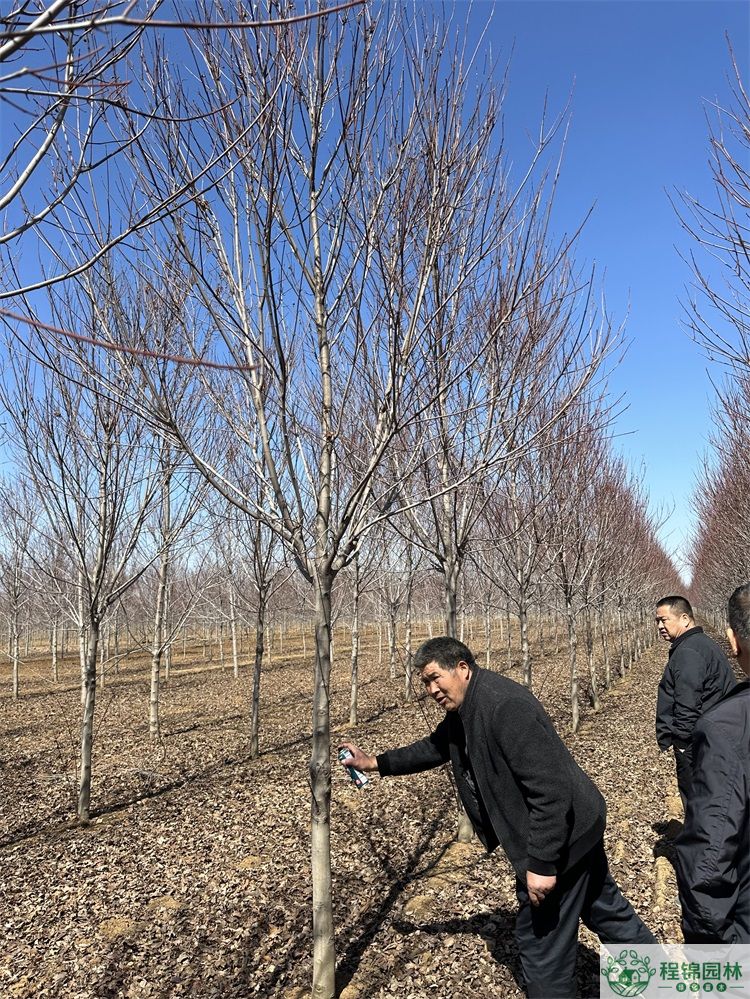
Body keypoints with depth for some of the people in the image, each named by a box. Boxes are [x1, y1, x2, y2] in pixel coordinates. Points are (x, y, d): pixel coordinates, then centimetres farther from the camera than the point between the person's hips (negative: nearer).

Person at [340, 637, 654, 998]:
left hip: (561, 836, -10)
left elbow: (550, 788, -30)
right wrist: (376, 763, 13)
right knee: (603, 907, 26)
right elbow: (434, 747, 19)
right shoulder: (461, 712, 2)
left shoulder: (506, 707, -29)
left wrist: (541, 862, -27)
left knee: (541, 940, 4)